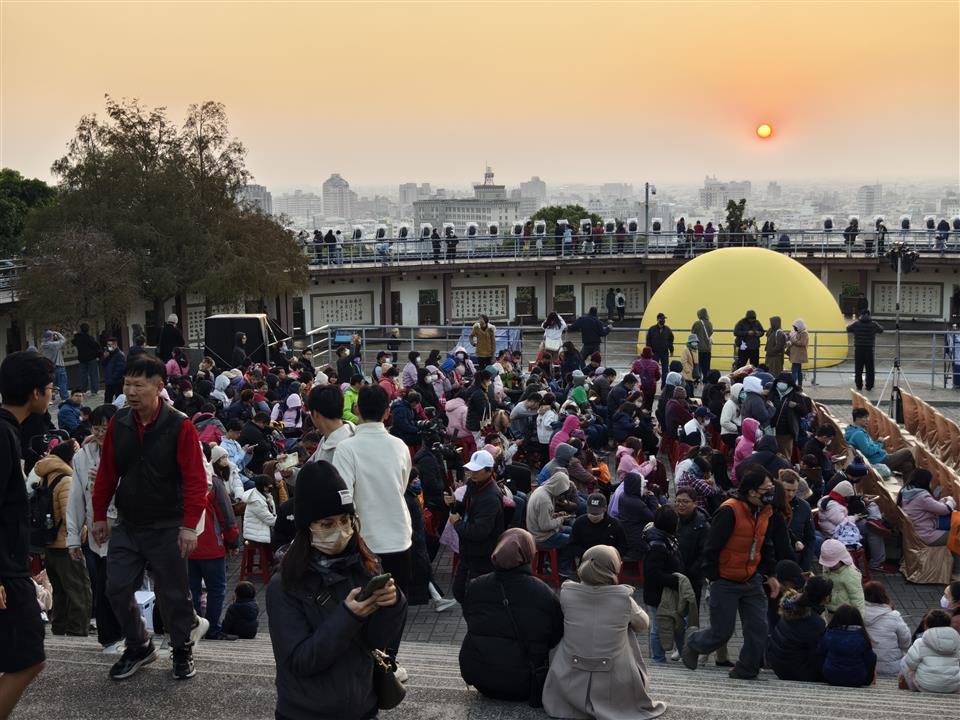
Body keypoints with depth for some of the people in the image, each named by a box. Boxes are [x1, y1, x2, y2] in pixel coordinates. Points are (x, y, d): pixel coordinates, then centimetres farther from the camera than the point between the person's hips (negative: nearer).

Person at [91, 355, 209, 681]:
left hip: (167, 528, -4)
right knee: (117, 588, 4)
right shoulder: (118, 423, -1)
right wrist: (100, 516, 8)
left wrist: (189, 525, -20)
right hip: (127, 525, 4)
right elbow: (106, 473, 7)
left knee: (173, 593, 5)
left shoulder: (179, 426, -15)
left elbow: (195, 479, -16)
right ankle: (138, 647, 25)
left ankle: (182, 651, 26)